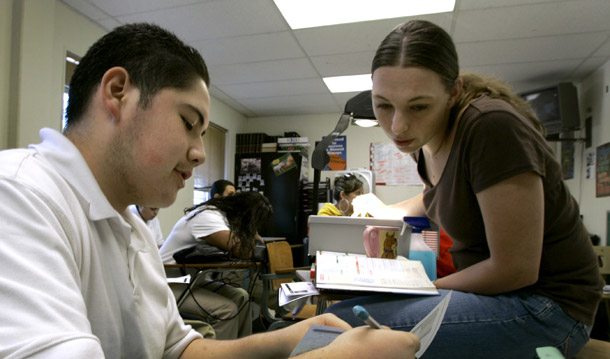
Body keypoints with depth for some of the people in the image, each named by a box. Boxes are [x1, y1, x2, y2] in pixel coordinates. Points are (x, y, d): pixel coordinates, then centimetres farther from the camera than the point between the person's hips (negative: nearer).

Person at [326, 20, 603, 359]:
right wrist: (383, 213, 10)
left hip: (542, 305, -8)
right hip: (493, 288, 8)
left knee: (344, 322, -23)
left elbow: (516, 270, -21)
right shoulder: (425, 140, 0)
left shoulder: (492, 128, -24)